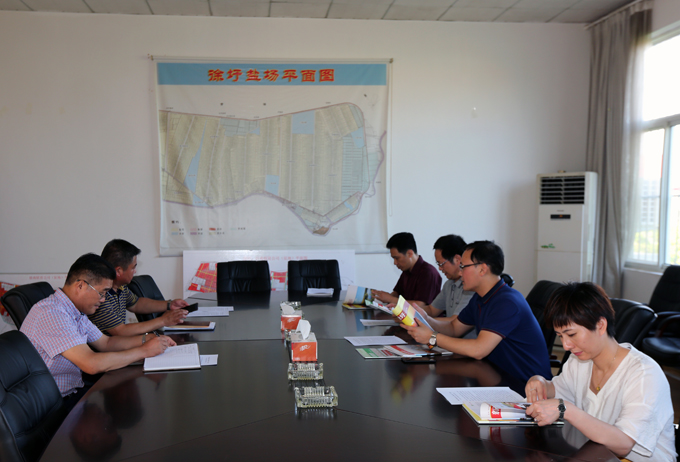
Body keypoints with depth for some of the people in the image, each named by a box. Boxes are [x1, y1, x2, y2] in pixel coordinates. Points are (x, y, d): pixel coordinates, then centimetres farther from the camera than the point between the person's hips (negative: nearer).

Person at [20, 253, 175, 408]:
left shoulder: (77, 312, 7)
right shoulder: (51, 314, -24)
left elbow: (106, 342, 21)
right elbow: (92, 364, -30)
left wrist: (146, 339, 5)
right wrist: (144, 351, -19)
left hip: (75, 392, 9)